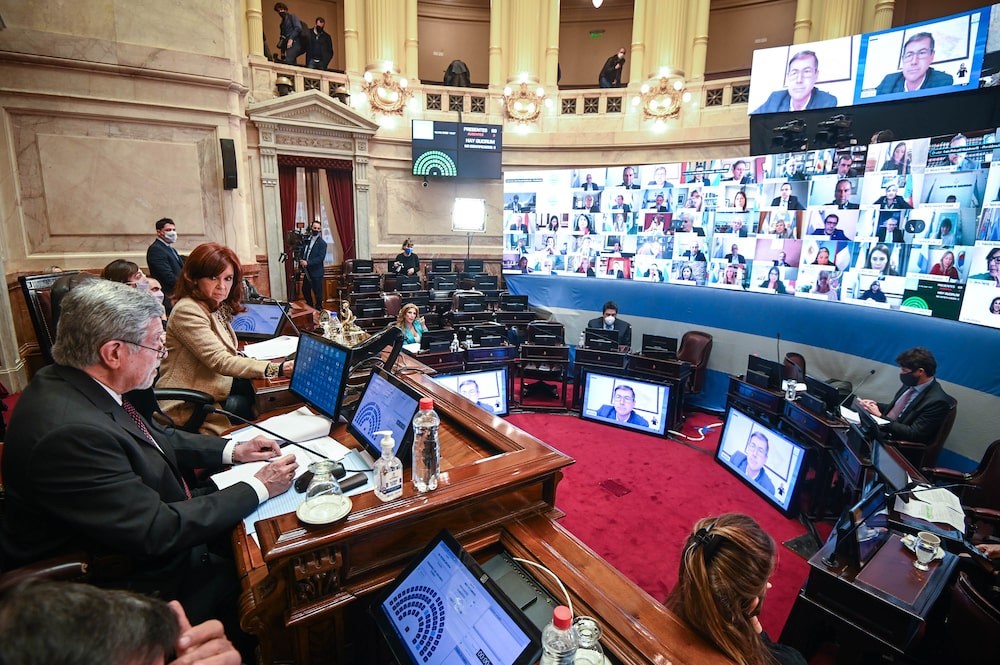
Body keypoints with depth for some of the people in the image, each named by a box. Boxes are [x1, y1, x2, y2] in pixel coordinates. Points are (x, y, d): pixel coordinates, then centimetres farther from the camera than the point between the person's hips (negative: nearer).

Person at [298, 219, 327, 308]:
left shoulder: (322, 243, -9)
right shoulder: (306, 240, 9)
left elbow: (321, 258, -18)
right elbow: (302, 253, 13)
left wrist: (308, 263, -25)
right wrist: (301, 261, -6)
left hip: (316, 272, -6)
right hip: (307, 271, 6)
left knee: (317, 292, 2)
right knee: (305, 290, 16)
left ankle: (319, 309, 18)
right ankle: (309, 307, 34)